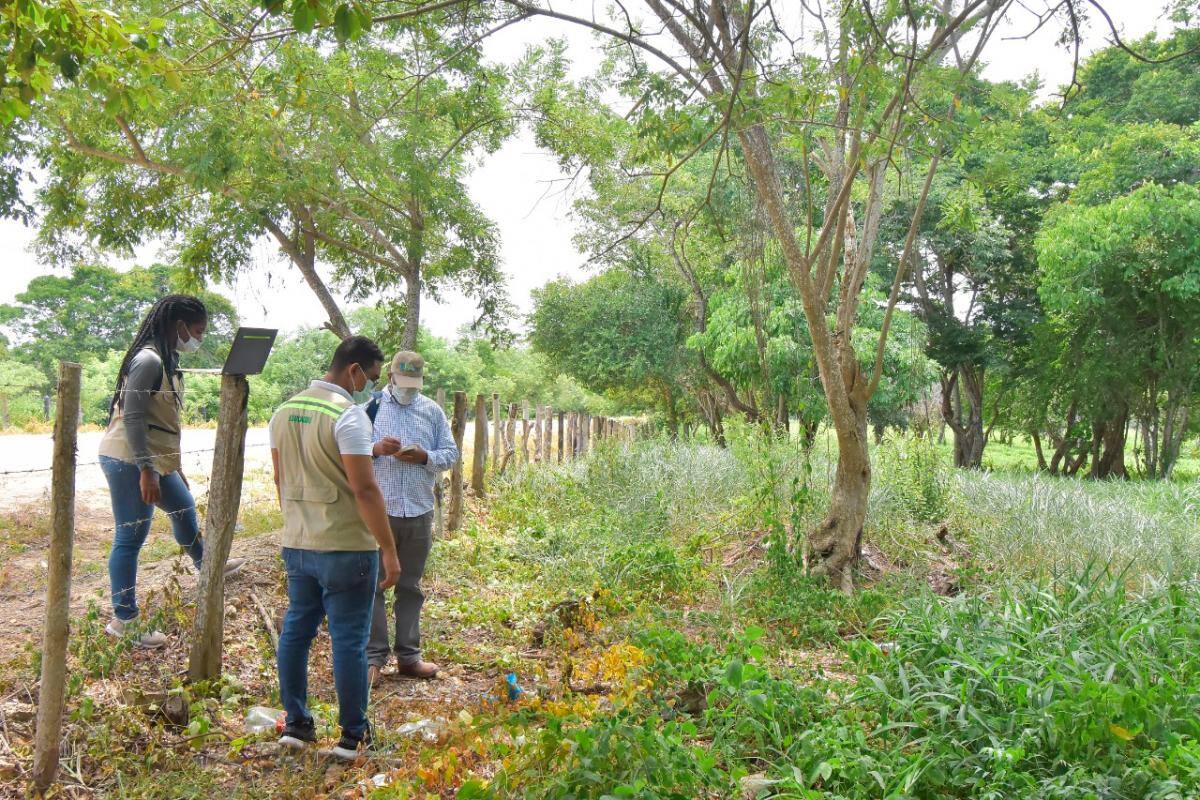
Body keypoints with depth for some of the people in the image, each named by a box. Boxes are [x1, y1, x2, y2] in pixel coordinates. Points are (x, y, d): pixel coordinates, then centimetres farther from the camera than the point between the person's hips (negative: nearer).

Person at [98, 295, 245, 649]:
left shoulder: (167, 360, 12)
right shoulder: (149, 360, -18)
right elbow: (132, 416, -23)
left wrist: (175, 467, 21)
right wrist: (146, 470, -23)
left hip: (155, 459, 10)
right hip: (130, 460, -10)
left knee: (183, 506, 27)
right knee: (131, 537, -3)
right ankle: (123, 621, 6)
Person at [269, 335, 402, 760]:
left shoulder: (285, 412, 9)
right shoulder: (348, 414, -16)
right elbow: (364, 489, -20)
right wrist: (388, 550, -16)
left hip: (296, 545, 8)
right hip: (346, 548, -8)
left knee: (296, 630, 15)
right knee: (348, 640, 1)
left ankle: (296, 724, 26)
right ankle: (353, 735, 10)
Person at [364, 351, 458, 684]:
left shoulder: (432, 410, 10)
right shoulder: (371, 407, 2)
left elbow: (451, 454, 10)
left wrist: (425, 457, -10)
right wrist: (376, 449, -18)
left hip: (420, 511, 3)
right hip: (378, 509, -3)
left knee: (410, 586, 11)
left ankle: (409, 656, 20)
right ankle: (374, 656, 9)